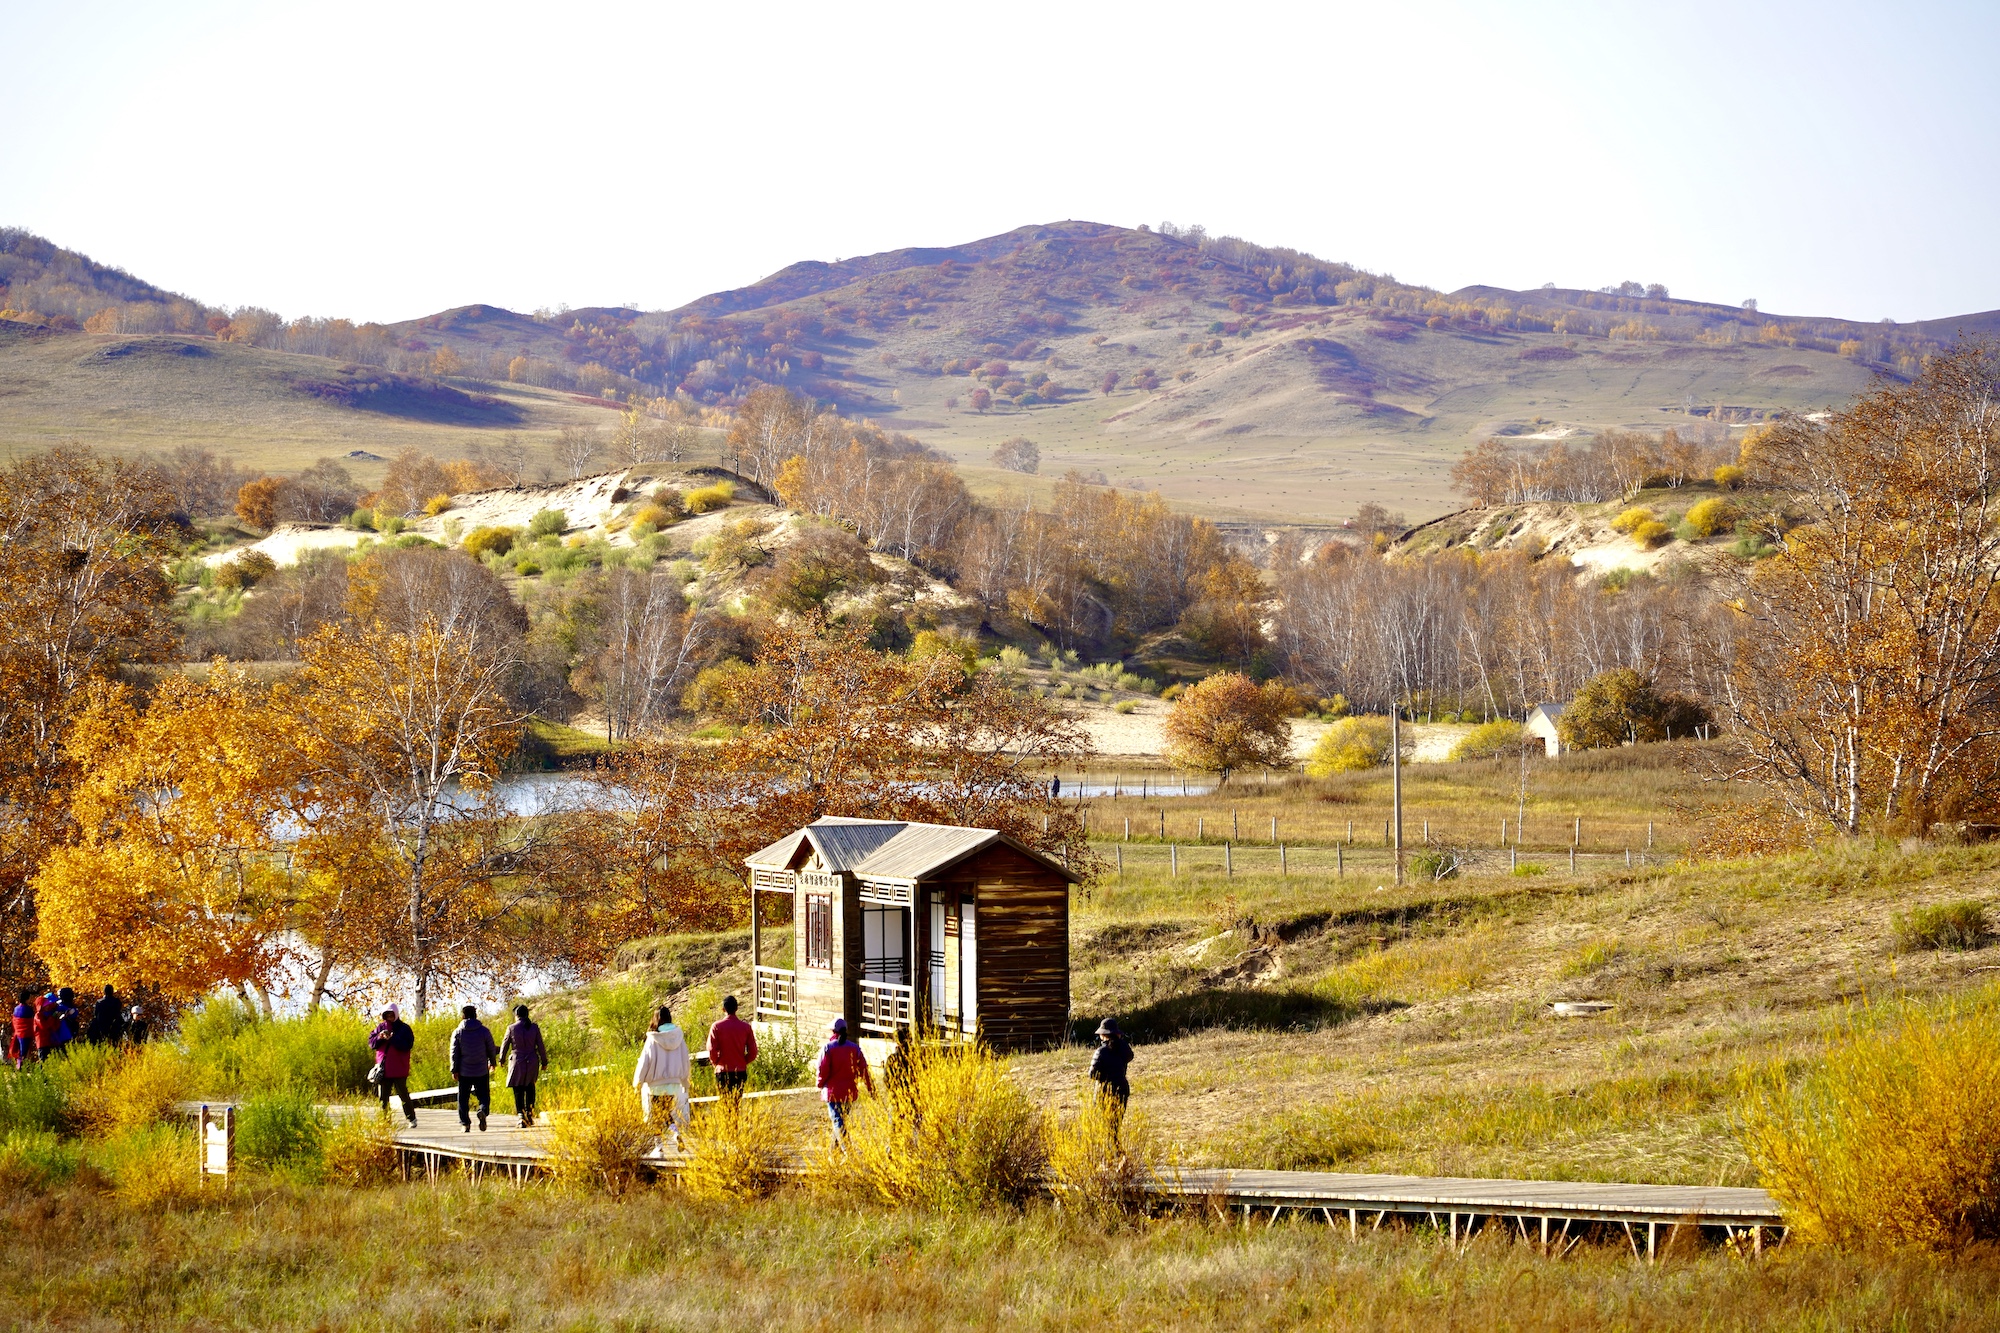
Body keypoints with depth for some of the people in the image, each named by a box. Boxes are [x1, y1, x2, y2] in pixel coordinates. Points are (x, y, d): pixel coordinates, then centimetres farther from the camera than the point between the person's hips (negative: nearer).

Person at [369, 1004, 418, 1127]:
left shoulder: (404, 1028, 0)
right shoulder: (380, 1027, 12)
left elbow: (408, 1045, -14)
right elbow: (371, 1043, 6)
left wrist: (392, 1039, -20)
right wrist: (379, 1037, -13)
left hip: (398, 1069, -4)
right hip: (383, 1069, 4)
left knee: (403, 1094, -2)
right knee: (383, 1096, 6)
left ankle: (412, 1119, 7)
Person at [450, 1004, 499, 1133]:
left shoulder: (457, 1032, -1)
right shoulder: (483, 1031, -1)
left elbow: (454, 1053, -2)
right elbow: (491, 1049, 5)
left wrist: (454, 1070, 2)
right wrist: (492, 1063, 22)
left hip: (464, 1071, 0)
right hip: (482, 1071, 0)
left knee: (463, 1098, 8)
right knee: (483, 1095, 6)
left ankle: (465, 1123, 2)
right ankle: (483, 1110, -24)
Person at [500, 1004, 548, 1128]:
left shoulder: (512, 1029, -7)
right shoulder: (534, 1028, -3)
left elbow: (505, 1045, 3)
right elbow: (541, 1047, 0)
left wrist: (502, 1059, 21)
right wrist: (544, 1062, 11)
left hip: (517, 1063, -2)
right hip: (532, 1062, 2)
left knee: (518, 1091, 3)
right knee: (530, 1087, 22)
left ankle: (521, 1115, -9)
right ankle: (529, 1111, 14)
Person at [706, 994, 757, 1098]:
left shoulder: (717, 1027, -6)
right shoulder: (746, 1027, 0)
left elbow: (712, 1050, -9)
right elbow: (753, 1052, 0)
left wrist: (715, 1063, 8)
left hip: (723, 1071, -2)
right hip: (740, 1072, 2)